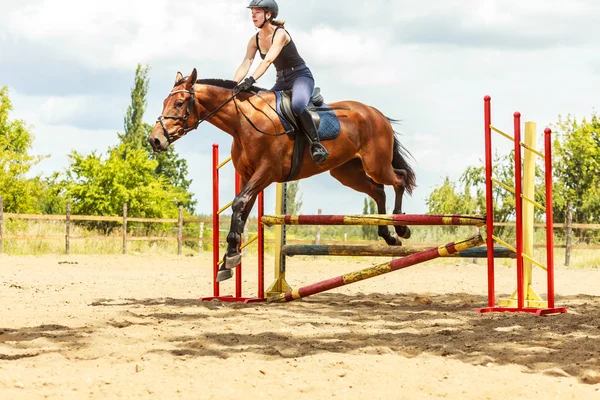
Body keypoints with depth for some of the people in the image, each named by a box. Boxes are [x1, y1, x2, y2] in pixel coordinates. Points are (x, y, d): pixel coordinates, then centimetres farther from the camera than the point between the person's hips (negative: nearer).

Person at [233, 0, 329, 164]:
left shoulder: (280, 34, -19)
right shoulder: (255, 40, 3)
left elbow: (268, 60, -32)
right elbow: (245, 64, -6)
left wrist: (251, 80, -44)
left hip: (301, 76, -8)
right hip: (282, 81, 8)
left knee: (297, 105, -37)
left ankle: (316, 144, -32)